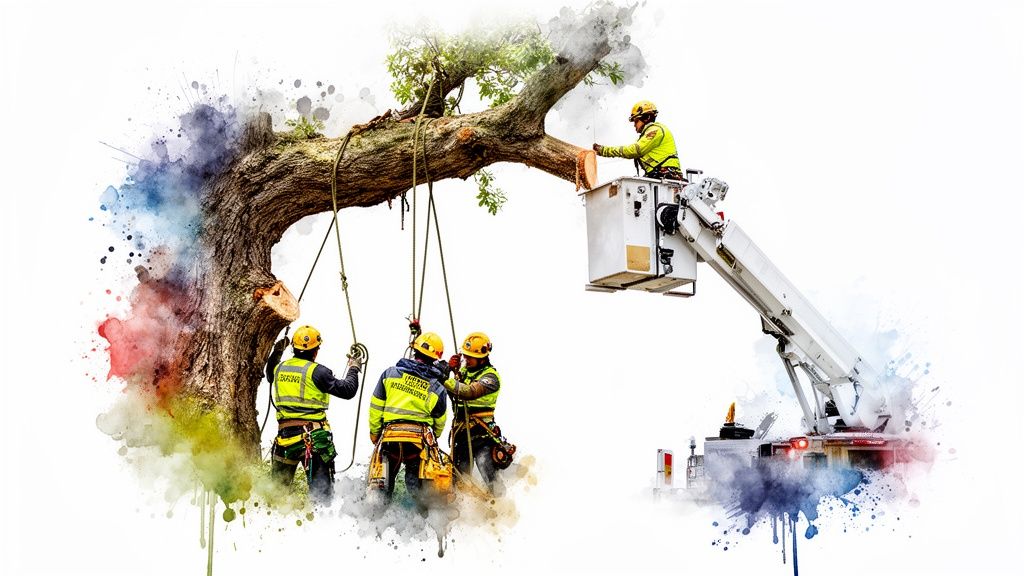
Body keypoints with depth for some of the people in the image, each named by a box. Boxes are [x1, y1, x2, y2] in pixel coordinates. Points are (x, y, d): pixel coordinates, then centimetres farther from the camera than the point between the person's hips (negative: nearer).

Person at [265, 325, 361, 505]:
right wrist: (353, 369, 9)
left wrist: (277, 352, 44)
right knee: (321, 487, -1)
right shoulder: (317, 371, -9)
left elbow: (270, 374, 33)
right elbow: (348, 390, -7)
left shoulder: (280, 368, 7)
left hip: (285, 435, 5)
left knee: (278, 485, 17)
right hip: (314, 435, -5)